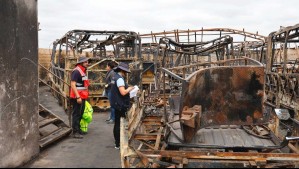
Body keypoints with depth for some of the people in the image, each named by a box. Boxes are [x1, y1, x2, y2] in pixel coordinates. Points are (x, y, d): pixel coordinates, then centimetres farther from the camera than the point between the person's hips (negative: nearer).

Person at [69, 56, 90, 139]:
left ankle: (78, 129, 29)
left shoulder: (83, 71, 15)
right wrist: (78, 97, -27)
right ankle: (75, 132, 3)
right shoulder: (76, 71, -16)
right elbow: (73, 85, -23)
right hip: (77, 97, -10)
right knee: (76, 114, -4)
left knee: (80, 114, 17)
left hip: (82, 97, 10)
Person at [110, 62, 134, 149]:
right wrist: (129, 89, -9)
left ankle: (117, 142, 27)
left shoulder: (116, 77, 13)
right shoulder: (120, 79, -18)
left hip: (118, 104, 11)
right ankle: (118, 144, 2)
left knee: (117, 124, 17)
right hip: (120, 105, -11)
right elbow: (123, 92, -26)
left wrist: (128, 89, 9)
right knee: (120, 124, -4)